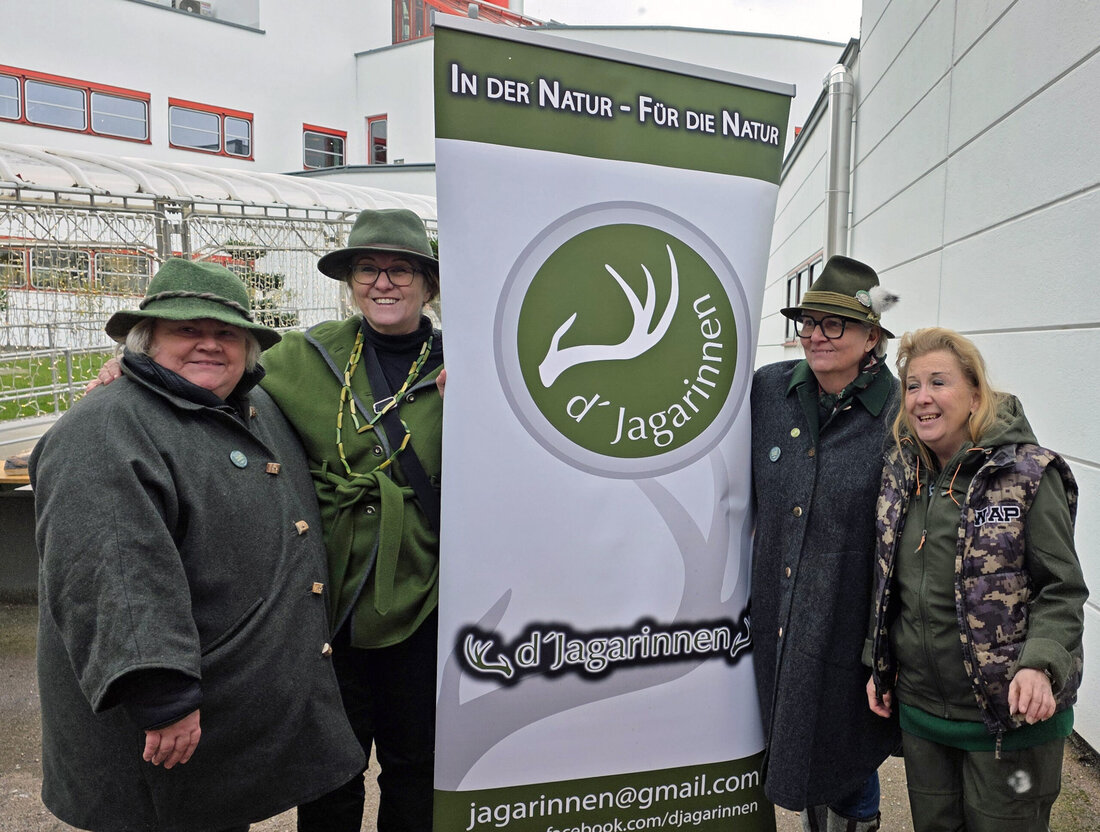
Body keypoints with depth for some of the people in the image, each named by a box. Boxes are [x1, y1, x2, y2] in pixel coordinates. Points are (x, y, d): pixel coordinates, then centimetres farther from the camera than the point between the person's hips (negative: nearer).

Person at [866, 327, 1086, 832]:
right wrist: (879, 667, 8)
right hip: (920, 710, 5)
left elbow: (1063, 590, -10)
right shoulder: (902, 476, 3)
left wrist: (1040, 665, -25)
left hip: (1008, 715, -5)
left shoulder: (1027, 473, -12)